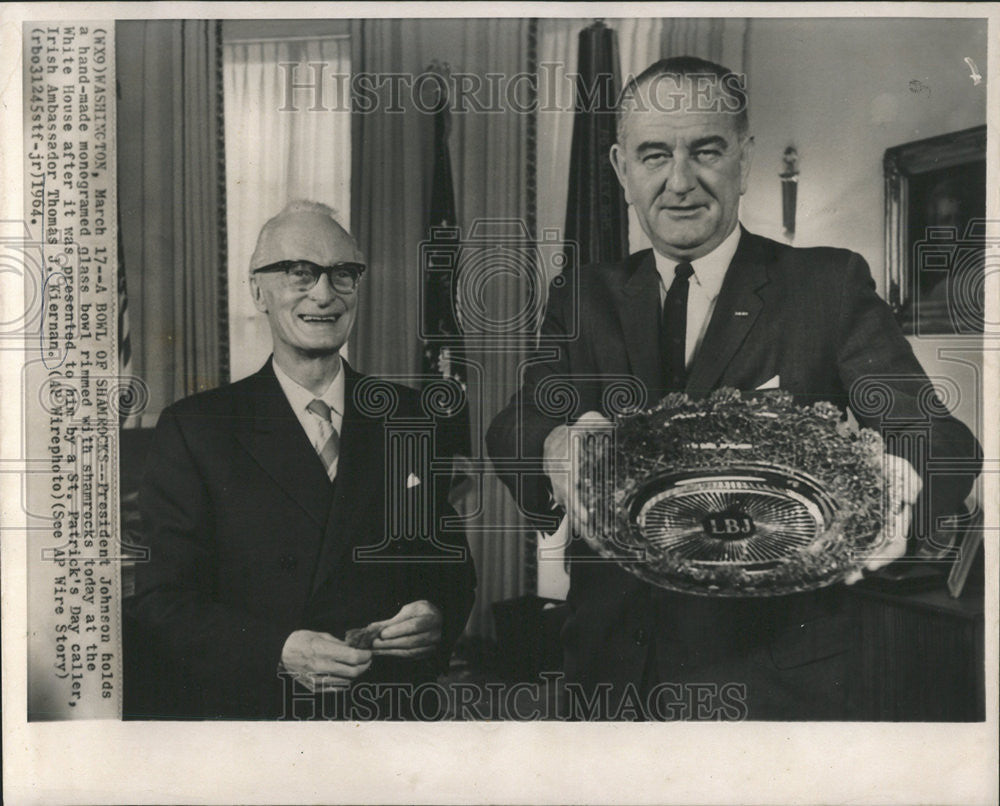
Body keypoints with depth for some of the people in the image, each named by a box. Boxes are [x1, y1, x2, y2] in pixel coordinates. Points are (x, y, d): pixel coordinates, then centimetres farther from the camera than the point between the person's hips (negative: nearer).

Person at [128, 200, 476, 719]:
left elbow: (452, 567, 14)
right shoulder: (193, 429, 0)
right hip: (247, 713, -3)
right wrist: (279, 652, -17)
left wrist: (437, 618, -7)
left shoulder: (408, 419, 8)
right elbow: (159, 603, -4)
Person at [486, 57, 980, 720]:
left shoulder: (830, 285, -3)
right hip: (613, 664, 3)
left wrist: (897, 481, -39)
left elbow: (938, 435, -14)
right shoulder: (584, 299, 5)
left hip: (773, 672, -2)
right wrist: (557, 449, -34)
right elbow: (515, 428, -9)